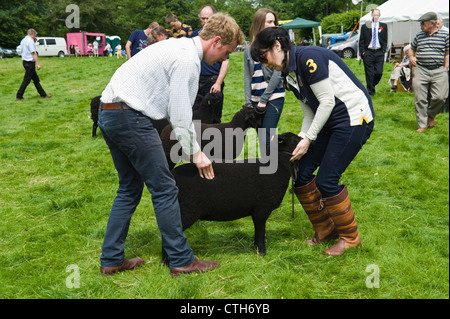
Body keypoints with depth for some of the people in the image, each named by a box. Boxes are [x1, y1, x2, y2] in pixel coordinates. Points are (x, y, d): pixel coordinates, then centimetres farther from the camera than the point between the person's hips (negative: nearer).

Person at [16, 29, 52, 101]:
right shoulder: (30, 41, -15)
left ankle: (43, 94, 19)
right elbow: (33, 53, -19)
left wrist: (34, 42, 16)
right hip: (30, 62, -10)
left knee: (36, 79, 14)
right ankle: (19, 96, -2)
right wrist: (38, 64, -19)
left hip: (25, 61, 10)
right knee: (27, 80, -5)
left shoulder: (23, 40, 13)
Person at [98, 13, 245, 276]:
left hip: (109, 114, 11)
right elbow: (180, 115, -14)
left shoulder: (181, 48, 18)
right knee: (164, 188, -3)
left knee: (130, 188, 16)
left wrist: (196, 147, 19)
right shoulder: (187, 60, -14)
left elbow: (180, 109, 21)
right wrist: (196, 153, -3)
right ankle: (181, 260, 6)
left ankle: (111, 259, 21)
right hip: (129, 116, -11)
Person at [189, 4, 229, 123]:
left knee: (214, 119, 1)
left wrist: (218, 83, -16)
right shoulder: (194, 35, 12)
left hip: (213, 82, -4)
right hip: (196, 83, 4)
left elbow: (225, 62, -8)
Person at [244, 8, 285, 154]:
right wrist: (248, 102, 0)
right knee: (261, 139, 7)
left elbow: (277, 75, -8)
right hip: (256, 98, 4)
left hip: (274, 96, -4)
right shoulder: (249, 50, 10)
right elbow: (247, 78, 9)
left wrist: (263, 99, -10)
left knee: (267, 139, -10)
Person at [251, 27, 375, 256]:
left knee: (326, 180, -11)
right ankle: (326, 229, 19)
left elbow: (327, 101, -18)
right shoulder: (290, 75, 11)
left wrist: (309, 139, -14)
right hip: (328, 122, 9)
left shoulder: (308, 57, -17)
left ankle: (350, 237, 9)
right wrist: (299, 142, 4)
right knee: (301, 172, 3)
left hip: (354, 119, -9)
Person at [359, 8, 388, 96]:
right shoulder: (365, 26, 7)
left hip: (379, 53, 1)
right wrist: (362, 52, -3)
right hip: (368, 52, -1)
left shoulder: (383, 26, 11)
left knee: (379, 72, -7)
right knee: (369, 74, -3)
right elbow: (361, 40, 6)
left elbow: (385, 40, 11)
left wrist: (383, 51, 0)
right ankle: (370, 92, 7)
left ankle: (372, 85, 21)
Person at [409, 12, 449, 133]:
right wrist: (411, 57, 6)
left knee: (439, 97, -11)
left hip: (439, 71, -2)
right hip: (420, 70, 2)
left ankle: (431, 115, 19)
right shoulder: (419, 36, 12)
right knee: (420, 99, -3)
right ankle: (422, 125, 7)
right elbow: (412, 48, 27)